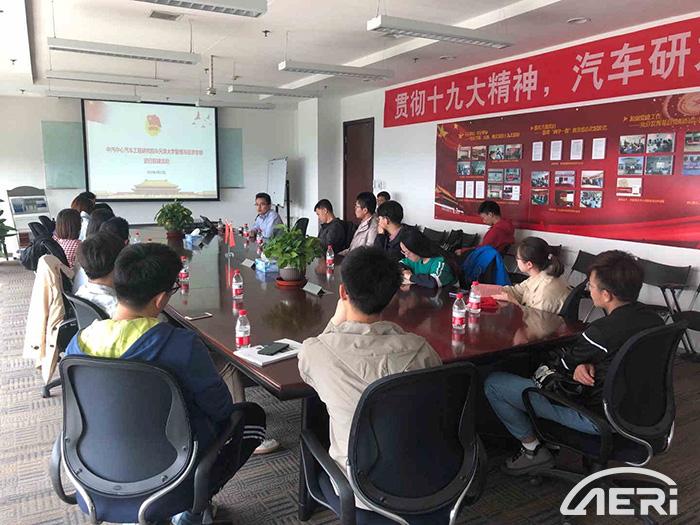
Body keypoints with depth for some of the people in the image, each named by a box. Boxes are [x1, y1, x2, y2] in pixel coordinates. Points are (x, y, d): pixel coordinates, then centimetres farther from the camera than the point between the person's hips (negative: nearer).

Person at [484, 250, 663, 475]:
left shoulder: (603, 330, -29)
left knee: (493, 383, -7)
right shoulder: (653, 318, -5)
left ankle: (533, 450, 8)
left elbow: (563, 365, -10)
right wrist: (586, 366, -9)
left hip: (599, 417, -9)